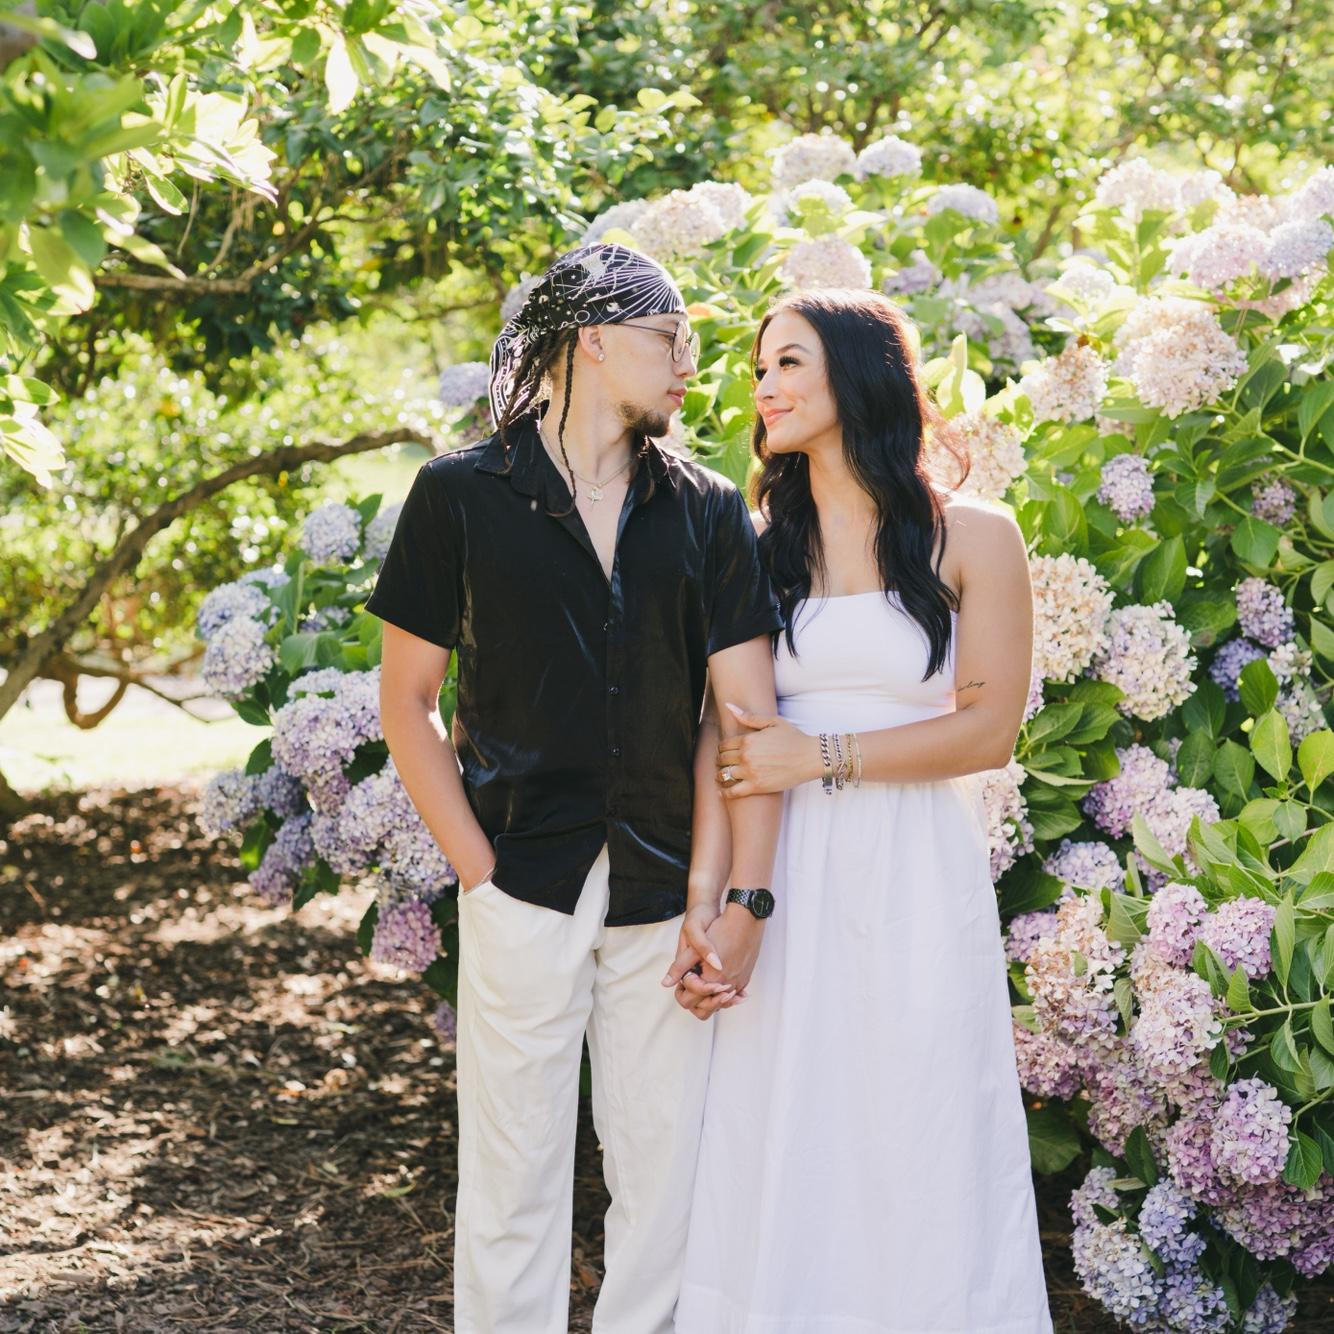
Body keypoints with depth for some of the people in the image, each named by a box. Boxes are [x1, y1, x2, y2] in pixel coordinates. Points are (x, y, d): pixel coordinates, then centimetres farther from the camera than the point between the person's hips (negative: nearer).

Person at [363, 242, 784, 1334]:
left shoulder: (707, 510, 7)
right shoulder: (460, 495, 1)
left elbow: (747, 713, 2)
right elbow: (408, 703, 3)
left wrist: (742, 903, -7)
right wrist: (479, 870, -6)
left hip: (666, 895, 2)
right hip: (524, 890, -2)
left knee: (669, 1182, 7)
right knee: (514, 1183, 4)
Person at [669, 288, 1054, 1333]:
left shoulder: (973, 539, 0)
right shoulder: (760, 547, 8)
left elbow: (988, 730, -6)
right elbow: (728, 741, 4)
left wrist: (818, 757, -11)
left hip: (914, 882, -2)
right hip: (787, 879, 3)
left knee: (914, 1162, 4)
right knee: (781, 1156, 6)